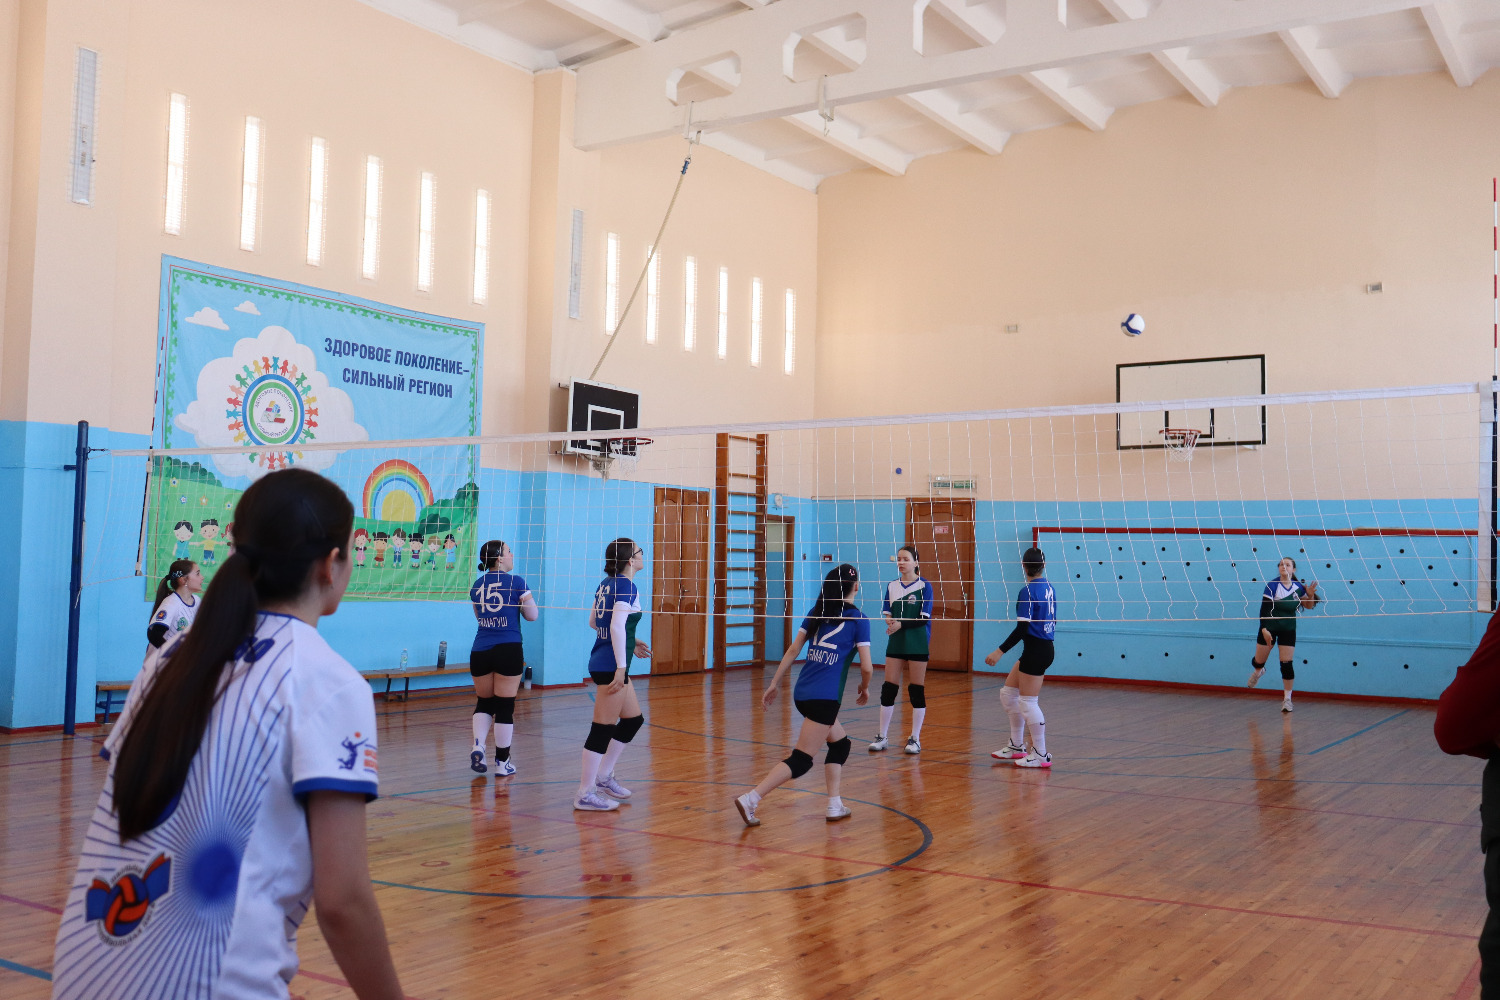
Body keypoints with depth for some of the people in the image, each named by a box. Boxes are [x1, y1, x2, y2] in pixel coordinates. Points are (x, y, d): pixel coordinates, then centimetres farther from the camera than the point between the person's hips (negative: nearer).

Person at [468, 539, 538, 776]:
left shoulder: (477, 585, 10)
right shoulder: (516, 582, -4)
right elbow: (532, 615, 4)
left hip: (480, 652, 4)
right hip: (508, 650, -4)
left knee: (484, 702, 18)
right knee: (505, 705, 3)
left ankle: (477, 745, -3)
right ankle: (502, 762, 9)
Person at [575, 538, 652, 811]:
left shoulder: (607, 584, 12)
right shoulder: (626, 587, -14)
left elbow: (593, 622, 21)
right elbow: (617, 626, -25)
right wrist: (621, 667, -26)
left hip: (600, 662, 10)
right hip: (611, 666, -10)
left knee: (633, 720, 18)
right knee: (603, 729, -4)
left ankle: (603, 776, 26)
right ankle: (585, 794, 1)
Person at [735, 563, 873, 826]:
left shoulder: (817, 612, 11)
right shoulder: (857, 618, -4)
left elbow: (793, 650, 10)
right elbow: (866, 667, -5)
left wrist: (774, 683, 14)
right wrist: (865, 689, 15)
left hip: (802, 693, 7)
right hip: (824, 697, -7)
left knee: (840, 743, 23)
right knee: (801, 760, -4)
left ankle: (834, 806, 21)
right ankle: (750, 800, -14)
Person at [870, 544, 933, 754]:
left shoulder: (924, 586, -5)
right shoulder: (891, 586, 9)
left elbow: (924, 618, -10)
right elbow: (886, 613, 9)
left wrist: (901, 624, -19)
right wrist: (889, 621, -14)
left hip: (917, 644, -4)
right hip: (895, 642, 4)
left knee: (916, 690, 1)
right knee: (888, 689, 2)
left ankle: (915, 739, 9)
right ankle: (882, 736, 11)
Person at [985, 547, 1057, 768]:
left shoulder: (1028, 591, -16)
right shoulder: (1048, 588, 7)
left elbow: (1022, 628, -21)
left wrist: (1000, 651, -19)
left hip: (1035, 650, -9)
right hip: (1045, 647, 9)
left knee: (1027, 702, -1)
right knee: (1008, 693, 17)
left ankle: (1041, 755, 7)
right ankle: (1016, 746, 24)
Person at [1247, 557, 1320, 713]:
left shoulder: (1299, 587, -2)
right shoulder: (1272, 586, -14)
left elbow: (1308, 606, 11)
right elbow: (1264, 610, -17)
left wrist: (1310, 595, -10)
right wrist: (1264, 629, -26)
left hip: (1288, 629, 2)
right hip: (1269, 628, -2)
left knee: (1287, 664, -5)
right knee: (1259, 661, 9)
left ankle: (1287, 698, 5)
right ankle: (1258, 671, 48)